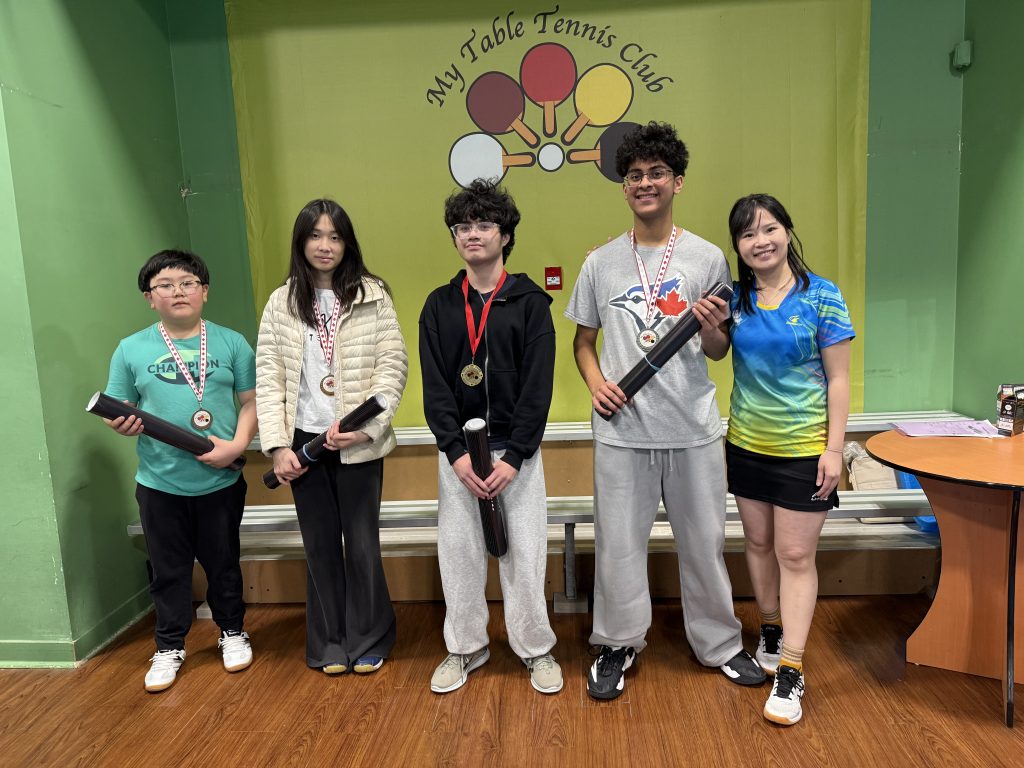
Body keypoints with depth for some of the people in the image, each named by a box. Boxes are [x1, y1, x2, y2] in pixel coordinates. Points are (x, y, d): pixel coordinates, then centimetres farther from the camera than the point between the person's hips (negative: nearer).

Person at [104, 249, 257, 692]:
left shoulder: (231, 343, -2)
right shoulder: (131, 350, 0)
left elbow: (250, 402, -1)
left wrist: (237, 444, -15)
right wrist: (122, 423, -17)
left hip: (220, 481, 0)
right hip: (160, 484, 1)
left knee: (223, 563, 15)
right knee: (168, 569, 14)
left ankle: (232, 632, 36)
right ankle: (170, 646, 33)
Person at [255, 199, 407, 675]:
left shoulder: (372, 295, -1)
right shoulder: (281, 303, 6)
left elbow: (393, 365, -6)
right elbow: (268, 378, 2)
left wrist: (365, 425, -16)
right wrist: (277, 445, -7)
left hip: (358, 443, -2)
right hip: (305, 440, 2)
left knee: (361, 542, 7)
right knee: (320, 544, 12)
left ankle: (368, 640, 27)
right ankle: (329, 643, 29)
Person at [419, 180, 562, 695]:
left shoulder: (531, 301, -2)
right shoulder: (439, 305, 6)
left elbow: (538, 386, -8)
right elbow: (434, 386, -1)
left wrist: (513, 457, -15)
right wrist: (456, 452, -12)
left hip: (516, 450, -2)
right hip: (456, 453, 3)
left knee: (523, 554, 4)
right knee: (458, 552, 10)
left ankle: (536, 649, 25)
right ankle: (465, 647, 29)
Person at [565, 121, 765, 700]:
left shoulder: (708, 258, 3)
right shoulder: (601, 263, 5)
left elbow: (719, 352, 8)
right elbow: (584, 340, 12)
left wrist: (712, 331, -14)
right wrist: (595, 381, -7)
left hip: (693, 427, 0)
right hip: (622, 428, 0)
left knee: (704, 541, 12)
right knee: (619, 543, 8)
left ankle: (719, 642, 33)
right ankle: (619, 644, 29)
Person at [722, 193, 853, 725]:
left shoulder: (821, 296, -9)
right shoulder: (735, 298, 0)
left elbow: (838, 378, -8)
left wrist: (834, 448, -11)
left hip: (803, 447, -4)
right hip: (747, 443, 4)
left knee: (795, 555, 1)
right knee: (759, 543, 15)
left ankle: (790, 672, 10)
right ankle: (770, 632, 36)